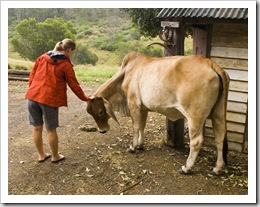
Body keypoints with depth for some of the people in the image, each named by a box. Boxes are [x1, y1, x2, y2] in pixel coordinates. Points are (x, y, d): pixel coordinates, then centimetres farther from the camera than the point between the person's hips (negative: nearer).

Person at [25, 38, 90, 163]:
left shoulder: (43, 57, 11)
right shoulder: (66, 65, -4)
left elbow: (32, 75, 12)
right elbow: (74, 85, -1)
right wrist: (85, 99, 11)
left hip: (32, 96, 5)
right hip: (50, 99, -5)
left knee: (37, 128, 15)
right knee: (51, 130, 10)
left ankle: (41, 155, 31)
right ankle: (55, 156, 27)